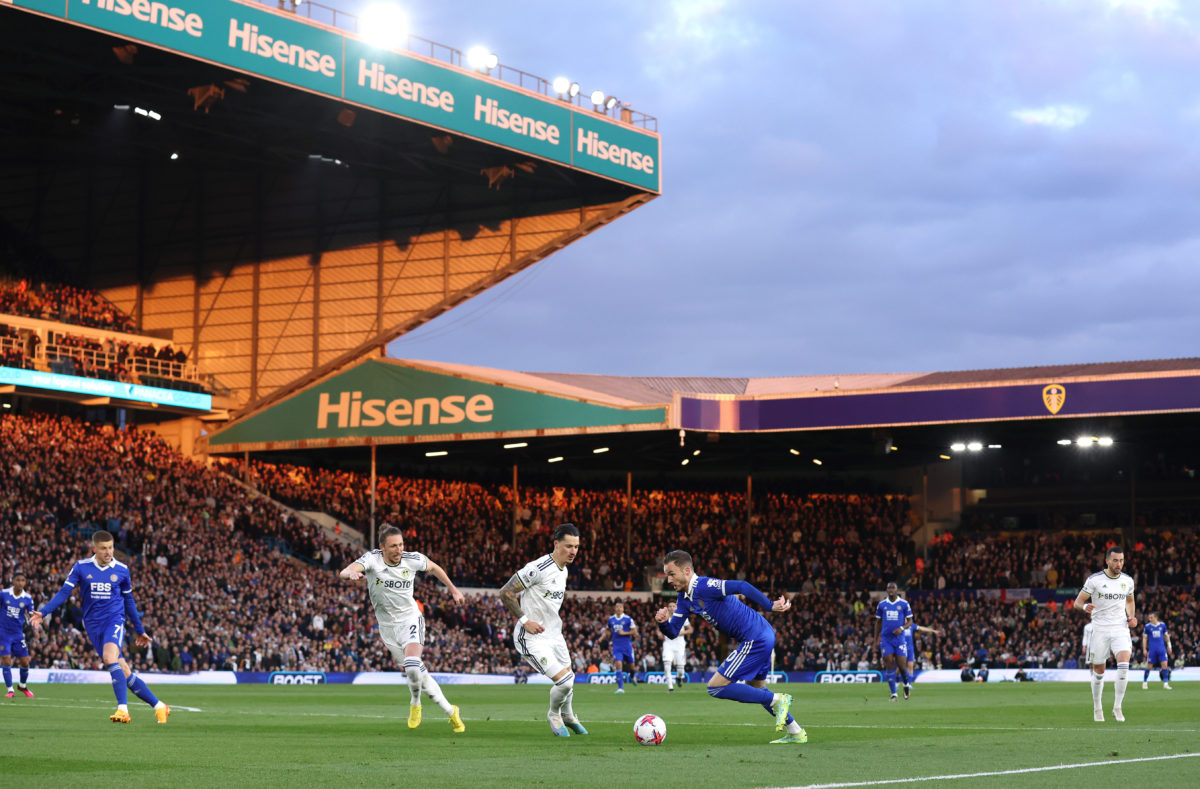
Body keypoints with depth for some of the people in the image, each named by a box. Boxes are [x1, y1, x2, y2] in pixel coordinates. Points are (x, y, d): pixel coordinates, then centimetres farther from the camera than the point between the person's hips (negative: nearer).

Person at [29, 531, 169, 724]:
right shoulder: (81, 567, 1)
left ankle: (123, 709, -35)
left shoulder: (121, 570, 3)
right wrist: (42, 612, -14)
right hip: (93, 625, 2)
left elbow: (129, 601, 15)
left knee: (109, 656, -31)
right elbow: (64, 592, 0)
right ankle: (159, 706, 10)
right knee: (125, 673, -2)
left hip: (115, 619, -2)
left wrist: (140, 631, 21)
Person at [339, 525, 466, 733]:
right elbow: (344, 572, -33)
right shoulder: (372, 558, -15)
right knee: (418, 674, 6)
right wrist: (351, 573, -57)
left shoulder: (413, 559, -10)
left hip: (410, 620, -2)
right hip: (388, 627, 2)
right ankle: (450, 712, 22)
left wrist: (453, 589, 20)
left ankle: (415, 703, 2)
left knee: (413, 665, -27)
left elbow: (433, 567, 13)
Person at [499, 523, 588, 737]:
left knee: (568, 678, 17)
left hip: (554, 635, 9)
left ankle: (568, 716, 46)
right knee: (565, 681, -15)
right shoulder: (538, 568, -23)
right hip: (532, 639, -9)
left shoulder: (563, 571, 7)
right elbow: (505, 592, -20)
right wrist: (525, 620, -21)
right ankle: (554, 715, 15)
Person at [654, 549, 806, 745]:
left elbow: (742, 587, -26)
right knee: (756, 689, 26)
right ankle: (796, 733, 33)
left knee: (716, 688, -7)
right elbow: (673, 632, 10)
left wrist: (769, 606, -28)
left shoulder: (703, 586, -17)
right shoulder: (684, 598, 11)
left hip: (756, 639, -10)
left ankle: (777, 700, -3)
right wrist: (663, 622, -12)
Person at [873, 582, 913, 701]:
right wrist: (876, 639, 11)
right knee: (889, 665, -5)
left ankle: (906, 684, 26)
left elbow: (910, 621, 5)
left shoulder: (904, 604, 1)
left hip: (900, 638, -1)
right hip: (885, 639, 1)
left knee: (902, 666, -6)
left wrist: (902, 628, -15)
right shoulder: (882, 604, 7)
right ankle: (893, 694, 0)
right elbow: (878, 622, 14)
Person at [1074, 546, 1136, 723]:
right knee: (1098, 671, 4)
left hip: (1120, 628, 2)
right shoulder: (1094, 580, -6)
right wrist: (1085, 607, -26)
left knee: (1123, 664, -20)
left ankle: (1117, 707, -10)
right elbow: (1077, 602, -4)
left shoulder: (1127, 581, 6)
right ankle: (1097, 708, 24)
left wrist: (1131, 617, 8)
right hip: (1100, 630, -2)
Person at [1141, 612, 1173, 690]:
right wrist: (1144, 649, -2)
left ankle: (1166, 684, -5)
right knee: (1149, 666, 1)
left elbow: (1166, 636, 16)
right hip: (1152, 650, -1)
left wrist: (1169, 646, 14)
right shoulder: (1147, 627, 0)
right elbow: (1144, 638, 4)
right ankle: (1145, 682, 18)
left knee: (1164, 665, -8)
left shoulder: (1162, 625, 5)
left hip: (1162, 649, 1)